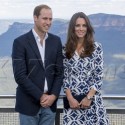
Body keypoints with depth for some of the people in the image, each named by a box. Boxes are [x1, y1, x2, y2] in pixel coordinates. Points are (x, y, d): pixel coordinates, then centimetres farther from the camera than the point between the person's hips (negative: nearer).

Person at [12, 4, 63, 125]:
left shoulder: (56, 41, 6)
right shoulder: (20, 42, -7)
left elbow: (59, 72, 7)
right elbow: (20, 75, -12)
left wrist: (53, 95, -7)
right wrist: (41, 96, -14)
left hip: (50, 103, 4)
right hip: (29, 103, -3)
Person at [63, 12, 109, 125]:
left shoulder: (96, 47, 0)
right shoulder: (66, 49, 4)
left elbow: (99, 76, -2)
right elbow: (64, 76, 4)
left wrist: (89, 97, -9)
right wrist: (70, 98, -7)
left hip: (92, 99, -1)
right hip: (72, 100, 1)